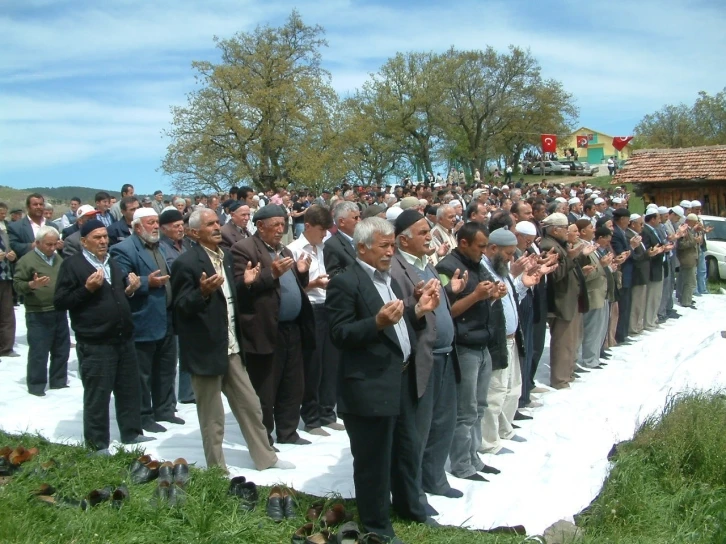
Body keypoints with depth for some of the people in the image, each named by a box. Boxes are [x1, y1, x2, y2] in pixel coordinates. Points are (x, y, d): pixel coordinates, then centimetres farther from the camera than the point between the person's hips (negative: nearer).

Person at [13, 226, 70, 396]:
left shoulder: (58, 259, 13)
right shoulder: (27, 260, -6)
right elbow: (17, 284, -10)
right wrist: (32, 285, -26)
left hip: (59, 313, 6)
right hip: (38, 315, -6)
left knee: (61, 350, 12)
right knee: (38, 352, -1)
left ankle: (58, 381, 25)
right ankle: (36, 385, 10)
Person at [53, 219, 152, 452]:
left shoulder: (113, 263, 18)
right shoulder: (72, 265, -6)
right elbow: (60, 302, -10)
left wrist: (130, 290, 7)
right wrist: (87, 288, -22)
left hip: (123, 339, 7)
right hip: (95, 343, -7)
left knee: (130, 389, 14)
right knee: (97, 395, 1)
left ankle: (131, 432, 28)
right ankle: (97, 444, 12)